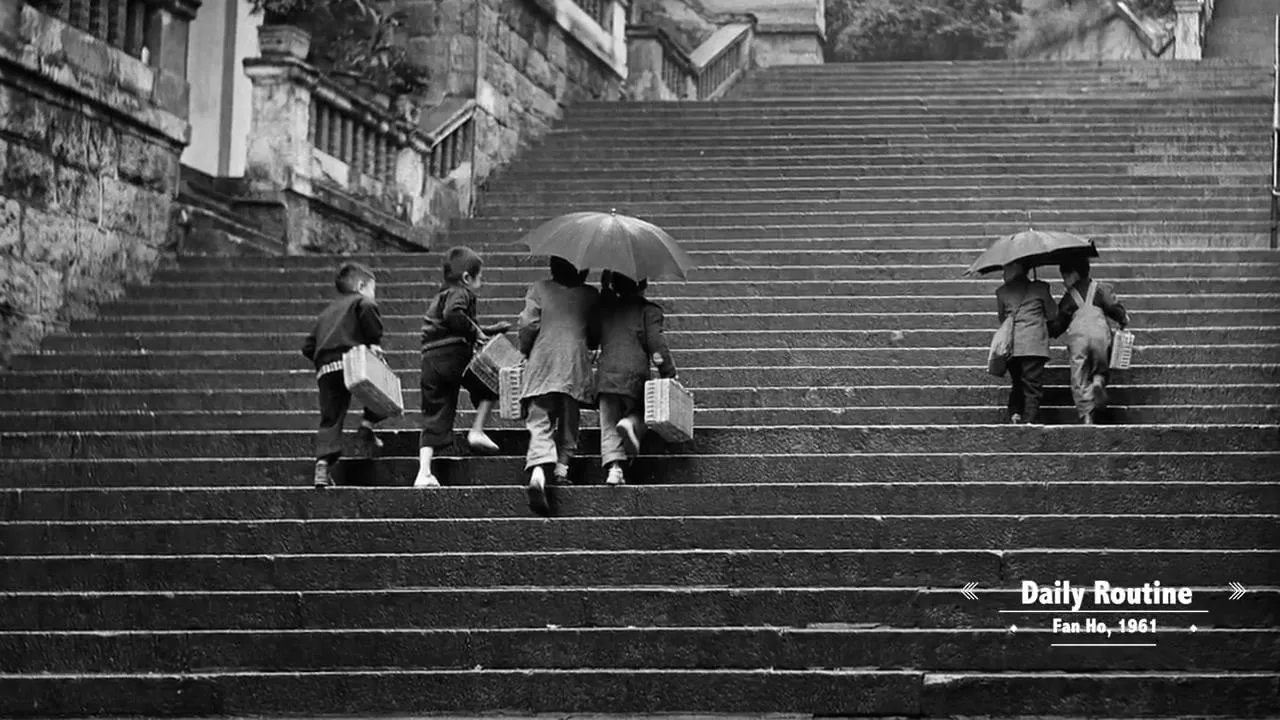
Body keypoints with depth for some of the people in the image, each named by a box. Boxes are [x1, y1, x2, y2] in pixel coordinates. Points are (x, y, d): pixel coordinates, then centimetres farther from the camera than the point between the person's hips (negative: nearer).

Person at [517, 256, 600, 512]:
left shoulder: (538, 289, 6)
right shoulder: (590, 295, 8)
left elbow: (528, 325, -2)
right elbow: (596, 335, 8)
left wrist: (526, 351, 15)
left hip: (542, 364, -1)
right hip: (575, 365, 1)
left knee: (539, 423, -7)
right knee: (568, 423, 16)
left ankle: (538, 472, -27)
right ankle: (562, 467, 9)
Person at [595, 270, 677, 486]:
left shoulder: (605, 306, 12)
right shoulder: (648, 310, 3)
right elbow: (657, 343, -5)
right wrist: (669, 373, -1)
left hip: (606, 373, 2)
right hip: (635, 373, -2)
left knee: (608, 425, 6)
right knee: (641, 411, 18)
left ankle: (613, 466, -12)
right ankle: (630, 423, -17)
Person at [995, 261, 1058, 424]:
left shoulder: (1002, 292, 7)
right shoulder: (1040, 288, 2)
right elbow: (1052, 314, 11)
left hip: (1011, 346, 2)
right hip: (1035, 343, -2)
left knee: (1016, 383, 17)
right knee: (1032, 383, -3)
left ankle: (1015, 413, 2)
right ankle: (1030, 419, -13)